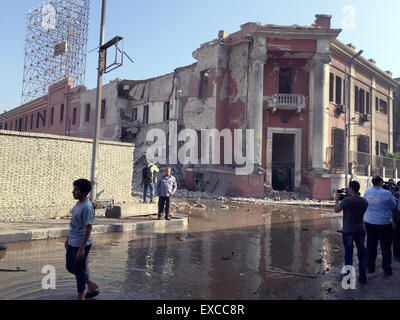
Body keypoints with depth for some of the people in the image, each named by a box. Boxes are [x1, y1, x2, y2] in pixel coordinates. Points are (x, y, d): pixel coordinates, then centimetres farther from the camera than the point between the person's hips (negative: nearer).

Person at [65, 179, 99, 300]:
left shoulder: (87, 207, -23)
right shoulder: (78, 203, 6)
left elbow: (88, 229, -24)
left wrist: (81, 248, -23)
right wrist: (68, 238, 21)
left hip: (81, 244, -10)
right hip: (72, 243, 10)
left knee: (79, 270, 5)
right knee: (70, 267, 21)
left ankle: (81, 296, 26)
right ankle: (91, 285, 35)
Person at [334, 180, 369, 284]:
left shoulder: (347, 200, -18)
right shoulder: (364, 201, 0)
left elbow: (336, 209, -8)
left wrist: (337, 199, 8)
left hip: (348, 231, -4)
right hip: (360, 230, 4)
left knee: (348, 254, 5)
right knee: (362, 253, 14)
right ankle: (363, 277, 21)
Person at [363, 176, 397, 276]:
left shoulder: (367, 192, -5)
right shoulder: (386, 193, -15)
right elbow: (393, 206, -2)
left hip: (369, 222, 3)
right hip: (384, 223, -3)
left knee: (371, 245, 13)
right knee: (386, 247, 8)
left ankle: (370, 267, 21)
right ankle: (387, 270, 15)